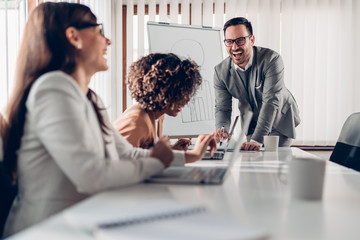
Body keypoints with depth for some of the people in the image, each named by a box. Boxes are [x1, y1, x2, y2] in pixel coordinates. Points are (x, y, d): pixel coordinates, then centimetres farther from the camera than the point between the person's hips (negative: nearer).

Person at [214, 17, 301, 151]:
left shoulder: (271, 59, -29)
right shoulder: (220, 71, -15)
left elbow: (271, 101, -35)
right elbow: (222, 108, -11)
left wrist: (257, 140, -44)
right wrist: (222, 129, -35)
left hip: (280, 120, -3)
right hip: (252, 124, 4)